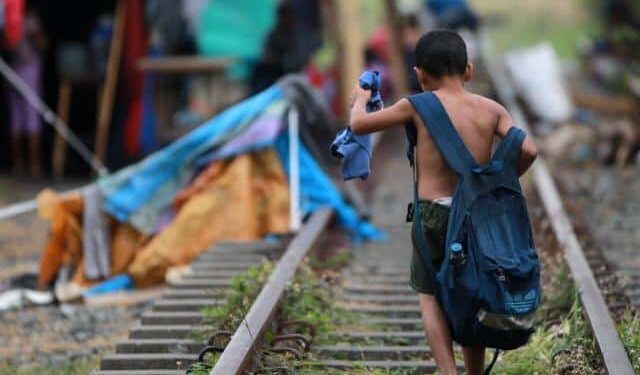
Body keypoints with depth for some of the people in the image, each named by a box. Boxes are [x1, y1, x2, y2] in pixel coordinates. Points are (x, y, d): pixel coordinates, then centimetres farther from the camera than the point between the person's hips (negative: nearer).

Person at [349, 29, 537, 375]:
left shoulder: (419, 106, -4)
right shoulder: (491, 109, 3)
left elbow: (359, 125, 2)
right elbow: (527, 150, -7)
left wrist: (361, 99, 23)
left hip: (433, 213, -3)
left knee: (431, 298, 7)